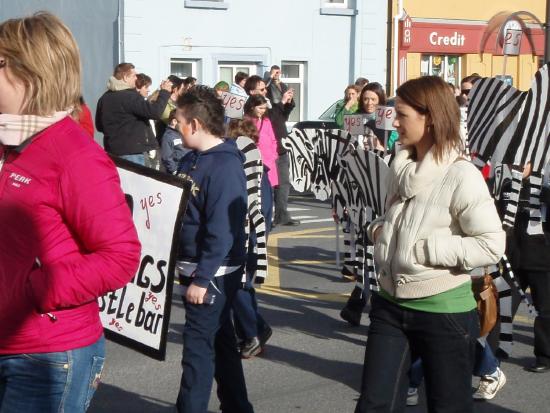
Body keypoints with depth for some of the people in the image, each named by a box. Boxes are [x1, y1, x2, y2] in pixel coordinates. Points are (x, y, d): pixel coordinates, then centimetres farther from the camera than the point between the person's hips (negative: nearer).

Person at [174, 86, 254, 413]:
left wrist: (202, 278, -22)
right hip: (194, 266, 9)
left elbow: (222, 231, -23)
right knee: (221, 340, 17)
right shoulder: (192, 159, 8)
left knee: (198, 346, -3)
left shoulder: (225, 166, -19)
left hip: (214, 274, -9)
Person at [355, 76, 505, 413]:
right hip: (390, 306, 6)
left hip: (444, 312, -6)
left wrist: (423, 249, -21)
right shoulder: (402, 167, 6)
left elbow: (492, 245, -21)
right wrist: (379, 229, 0)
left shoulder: (461, 176, -17)